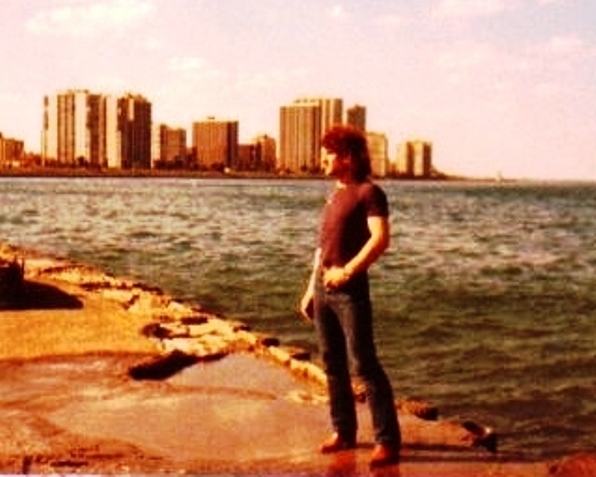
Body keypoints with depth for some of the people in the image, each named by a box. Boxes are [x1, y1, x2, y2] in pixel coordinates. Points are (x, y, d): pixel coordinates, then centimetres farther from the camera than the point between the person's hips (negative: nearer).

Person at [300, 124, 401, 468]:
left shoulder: (369, 192, -8)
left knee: (364, 364, -9)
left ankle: (388, 440, -5)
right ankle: (344, 432, 22)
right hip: (324, 288, 8)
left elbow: (381, 239, -20)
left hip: (350, 290, -8)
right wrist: (311, 288, 17)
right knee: (333, 364, 12)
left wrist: (347, 272, -20)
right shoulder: (335, 194, 17)